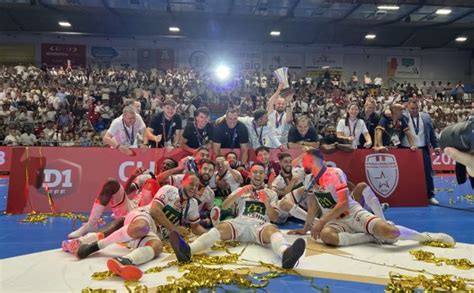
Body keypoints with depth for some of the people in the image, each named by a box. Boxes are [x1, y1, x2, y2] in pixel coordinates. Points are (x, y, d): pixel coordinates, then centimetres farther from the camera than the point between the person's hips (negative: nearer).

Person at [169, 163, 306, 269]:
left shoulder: (271, 193, 25)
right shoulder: (241, 190, 27)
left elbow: (274, 217, 15)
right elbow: (224, 206, 14)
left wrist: (266, 202, -4)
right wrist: (239, 193, -2)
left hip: (261, 225, -1)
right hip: (240, 222, 1)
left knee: (272, 229, -37)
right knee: (221, 227, -32)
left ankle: (286, 254, -73)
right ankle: (188, 250, -58)